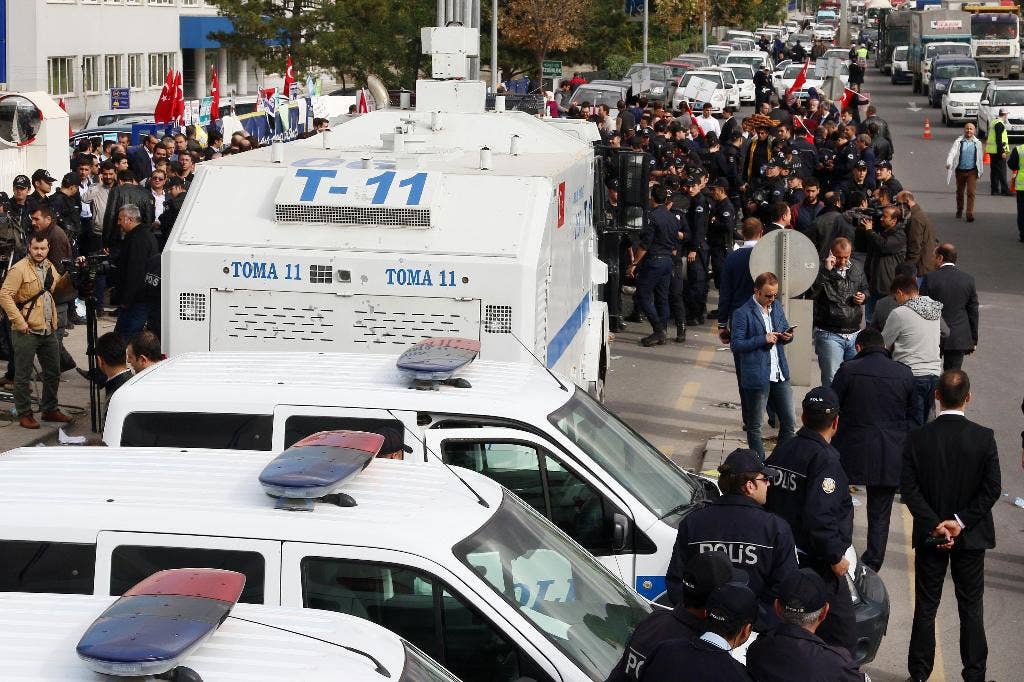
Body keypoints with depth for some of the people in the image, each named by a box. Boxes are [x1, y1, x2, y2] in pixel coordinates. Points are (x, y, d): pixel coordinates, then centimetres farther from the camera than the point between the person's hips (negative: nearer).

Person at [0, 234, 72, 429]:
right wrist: (19, 321, -21)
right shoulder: (19, 269, -12)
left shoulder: (50, 267, 11)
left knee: (53, 372, 16)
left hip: (49, 331, 7)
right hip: (27, 331, -7)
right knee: (23, 376, 1)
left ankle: (50, 409, 29)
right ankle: (24, 414, 10)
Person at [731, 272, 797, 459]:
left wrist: (787, 336, -4)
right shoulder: (743, 313, -11)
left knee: (789, 423, 9)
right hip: (757, 378, -6)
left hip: (780, 375, 6)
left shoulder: (777, 306, 9)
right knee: (754, 426, 6)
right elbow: (736, 345, -13)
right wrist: (763, 340, -20)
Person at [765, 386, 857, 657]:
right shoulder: (825, 459, -18)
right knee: (842, 634, -1)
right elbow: (819, 516, -27)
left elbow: (767, 499, 13)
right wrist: (835, 556, -16)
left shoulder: (782, 450, 7)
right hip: (815, 564, -9)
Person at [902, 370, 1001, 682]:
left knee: (925, 607, 12)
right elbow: (992, 488, -14)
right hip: (971, 538, -1)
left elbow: (909, 488, -13)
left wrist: (935, 524, -14)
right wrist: (961, 522, -12)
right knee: (971, 608, 10)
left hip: (929, 537, 1)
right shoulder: (984, 438, -12)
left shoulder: (917, 439, -10)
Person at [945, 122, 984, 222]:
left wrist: (980, 171, 16)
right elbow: (952, 153, -16)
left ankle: (970, 213, -13)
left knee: (971, 192, -12)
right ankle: (959, 210, 35)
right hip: (960, 170, 1)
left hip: (972, 171, -1)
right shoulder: (958, 142, -2)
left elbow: (980, 158, 12)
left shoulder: (977, 143, 4)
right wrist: (949, 163, -34)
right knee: (960, 192, 14)